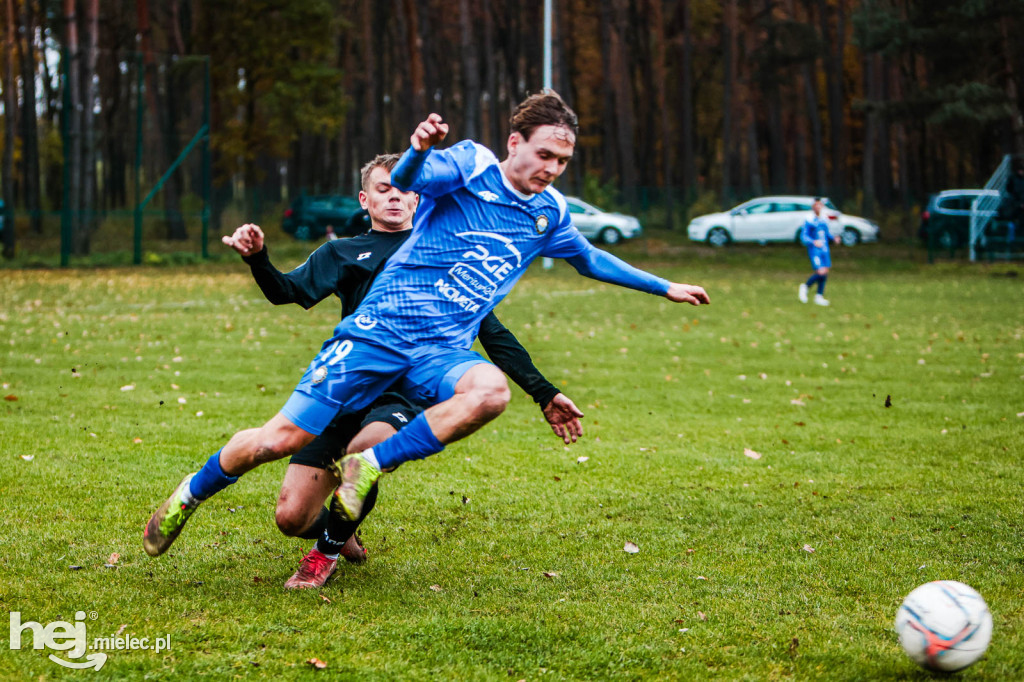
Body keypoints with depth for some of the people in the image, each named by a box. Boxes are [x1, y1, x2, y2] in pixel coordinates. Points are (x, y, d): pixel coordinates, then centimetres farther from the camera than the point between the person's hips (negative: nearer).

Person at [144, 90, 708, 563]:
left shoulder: (548, 214, 13)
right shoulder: (468, 165, -5)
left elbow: (590, 259, 32)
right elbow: (406, 181, -25)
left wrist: (665, 287, 36)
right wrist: (418, 150, -47)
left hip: (442, 351, 4)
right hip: (382, 328, -4)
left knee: (490, 391, -33)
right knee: (284, 438, -8)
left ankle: (371, 465, -20)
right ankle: (191, 494, 20)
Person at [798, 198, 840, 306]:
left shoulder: (824, 220, 10)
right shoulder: (808, 221, -10)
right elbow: (803, 236, -12)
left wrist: (833, 238, 1)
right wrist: (814, 242, -28)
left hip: (824, 249, 7)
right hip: (814, 250, -7)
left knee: (825, 272, 6)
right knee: (821, 272, -16)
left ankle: (819, 296, 19)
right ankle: (805, 287, 10)